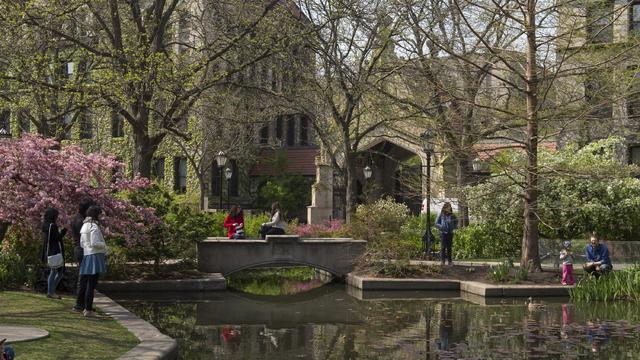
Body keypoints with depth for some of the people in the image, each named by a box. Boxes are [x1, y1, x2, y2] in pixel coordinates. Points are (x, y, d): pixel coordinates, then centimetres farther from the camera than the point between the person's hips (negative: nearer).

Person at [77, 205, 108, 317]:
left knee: (84, 282, 13)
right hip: (95, 256, -9)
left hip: (86, 256, 9)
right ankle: (88, 309, -4)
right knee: (91, 283, -6)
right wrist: (104, 245, -2)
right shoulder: (94, 226, -13)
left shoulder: (84, 226, 15)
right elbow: (94, 243, -21)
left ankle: (83, 306, 20)